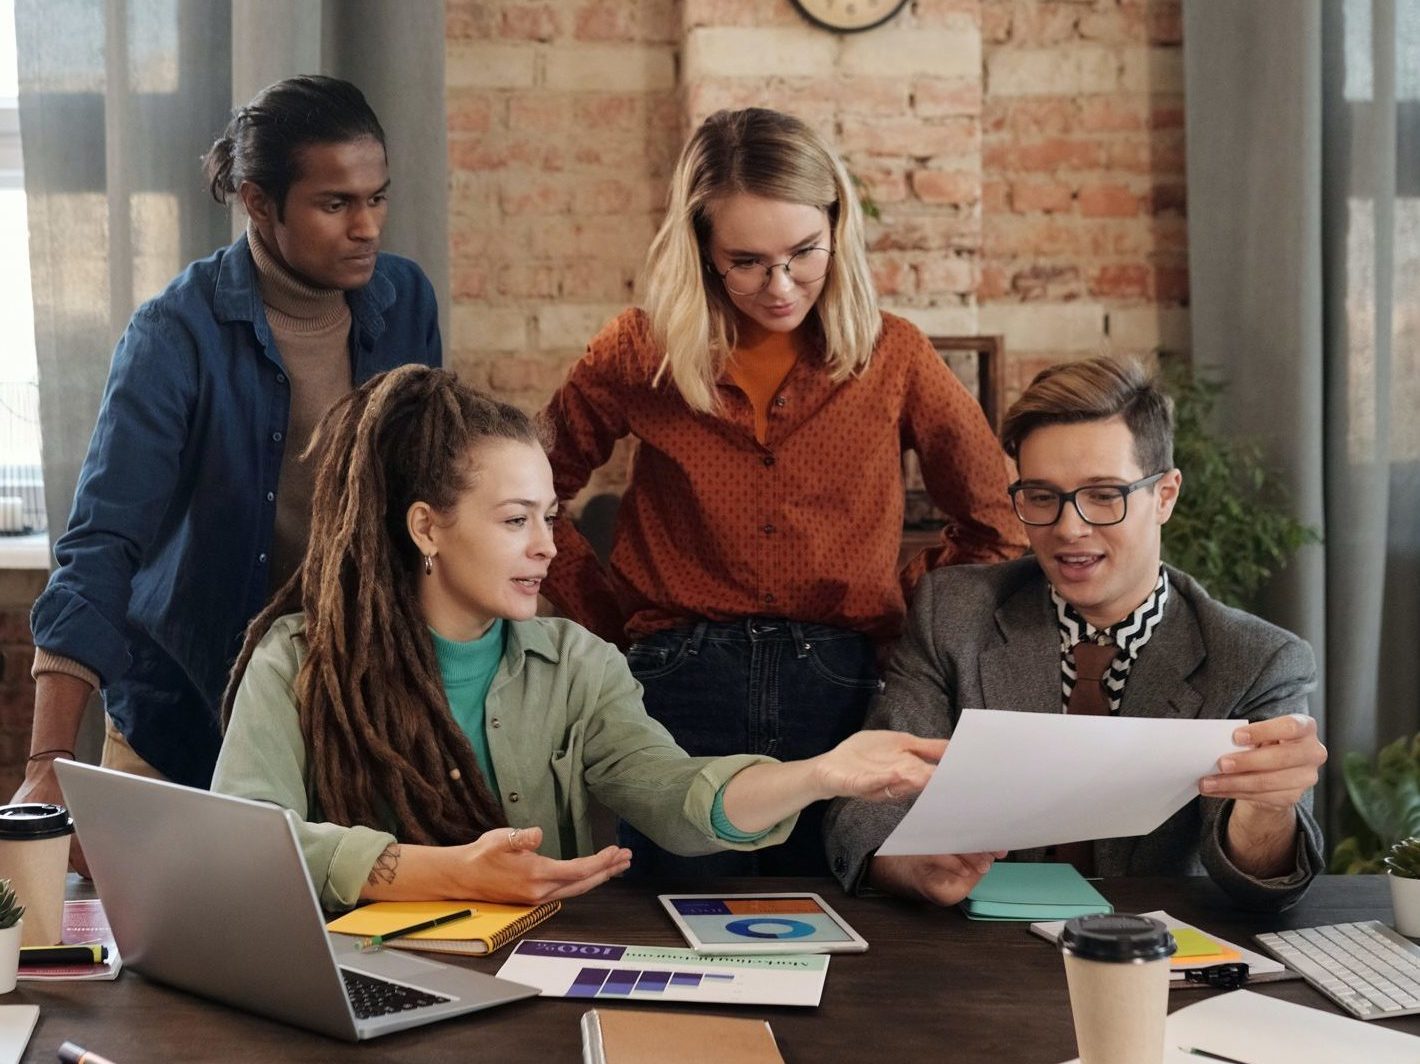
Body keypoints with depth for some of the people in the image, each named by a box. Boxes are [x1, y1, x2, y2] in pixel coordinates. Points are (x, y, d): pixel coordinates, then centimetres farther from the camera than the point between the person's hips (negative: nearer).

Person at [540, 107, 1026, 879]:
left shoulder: (893, 358, 4)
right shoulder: (641, 354, 3)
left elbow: (997, 524, 12)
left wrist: (906, 616, 4)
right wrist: (612, 615, 5)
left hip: (842, 695, 1)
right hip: (683, 692, 0)